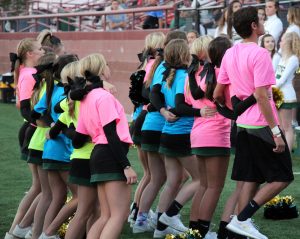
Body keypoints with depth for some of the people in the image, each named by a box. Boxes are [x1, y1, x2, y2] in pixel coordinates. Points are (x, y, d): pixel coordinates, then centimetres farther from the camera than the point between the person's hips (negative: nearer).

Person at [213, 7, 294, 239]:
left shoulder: (230, 54, 8)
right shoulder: (259, 54, -16)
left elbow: (217, 94, 12)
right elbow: (261, 96, -21)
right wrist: (276, 131, -20)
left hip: (243, 125, 8)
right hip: (262, 124, -8)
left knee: (251, 180, 12)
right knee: (282, 178, 0)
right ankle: (242, 219, -6)